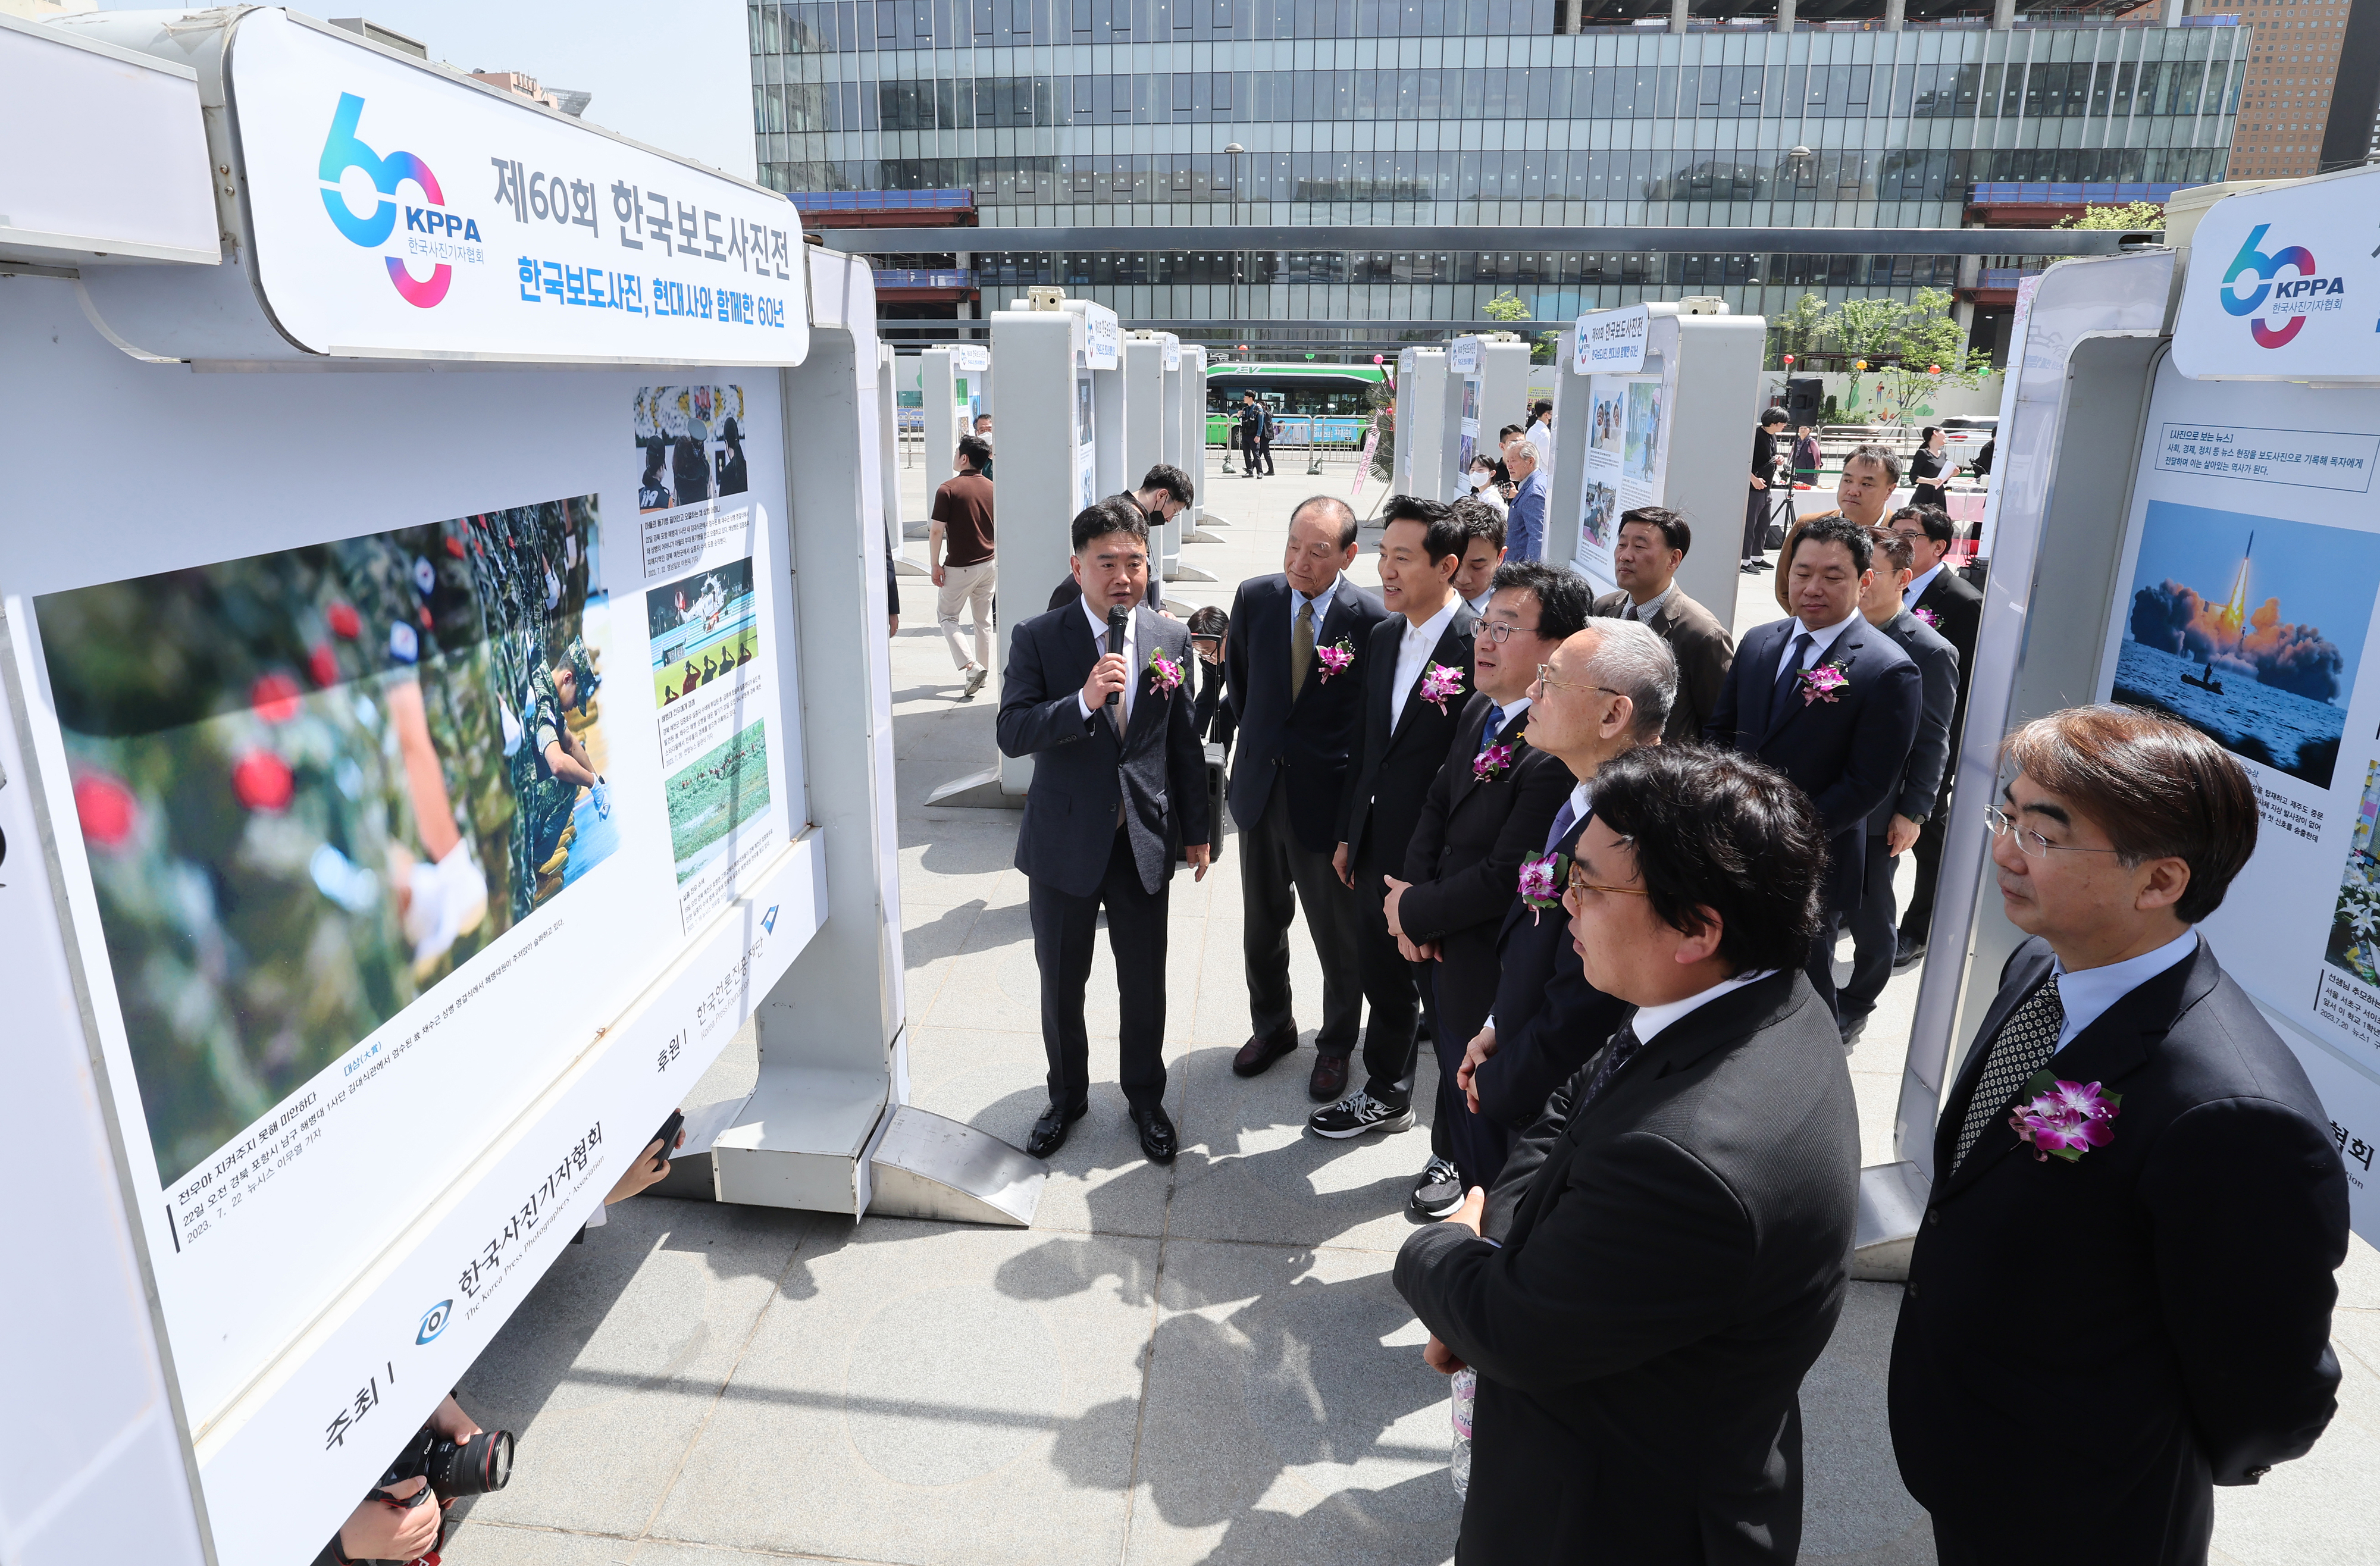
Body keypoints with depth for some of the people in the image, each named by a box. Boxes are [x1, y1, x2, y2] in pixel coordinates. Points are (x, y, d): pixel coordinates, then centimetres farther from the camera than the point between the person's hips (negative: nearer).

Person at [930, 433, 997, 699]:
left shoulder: (948, 490, -13)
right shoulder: (992, 489, 2)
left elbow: (936, 531, -14)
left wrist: (935, 565, -6)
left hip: (959, 567, -5)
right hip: (988, 564, 5)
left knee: (947, 617, 9)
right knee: (983, 619, 16)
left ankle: (971, 667, -7)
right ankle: (983, 671, 23)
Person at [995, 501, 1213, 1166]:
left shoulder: (1171, 638, 0)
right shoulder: (1037, 639, -9)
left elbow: (1184, 742, 7)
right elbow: (1012, 733, -17)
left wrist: (1196, 829, 12)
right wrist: (1083, 701, -32)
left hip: (1144, 841, 2)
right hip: (1064, 842, -1)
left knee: (1145, 984, 12)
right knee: (1060, 984, 14)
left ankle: (1145, 1098, 36)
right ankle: (1067, 1097, 38)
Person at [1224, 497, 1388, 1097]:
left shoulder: (1371, 618, -17)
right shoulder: (1254, 597, -5)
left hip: (1328, 798, -4)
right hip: (1260, 788, 4)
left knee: (1341, 937, 12)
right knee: (1262, 924, 20)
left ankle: (1336, 1044, 34)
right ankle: (1272, 1026, 42)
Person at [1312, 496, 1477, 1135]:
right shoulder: (1383, 637, 6)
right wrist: (1348, 835, 15)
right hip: (1380, 848, 7)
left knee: (1445, 985, 10)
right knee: (1381, 972, 21)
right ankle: (1385, 1095, 45)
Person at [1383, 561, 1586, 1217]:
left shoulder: (1561, 750, -31)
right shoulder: (1481, 709, -1)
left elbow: (1506, 877, -28)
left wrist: (1416, 910, -15)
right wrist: (1412, 892, -8)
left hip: (1490, 965, -8)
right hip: (1438, 946, 8)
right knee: (1452, 1063, 30)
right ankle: (1451, 1157, 56)